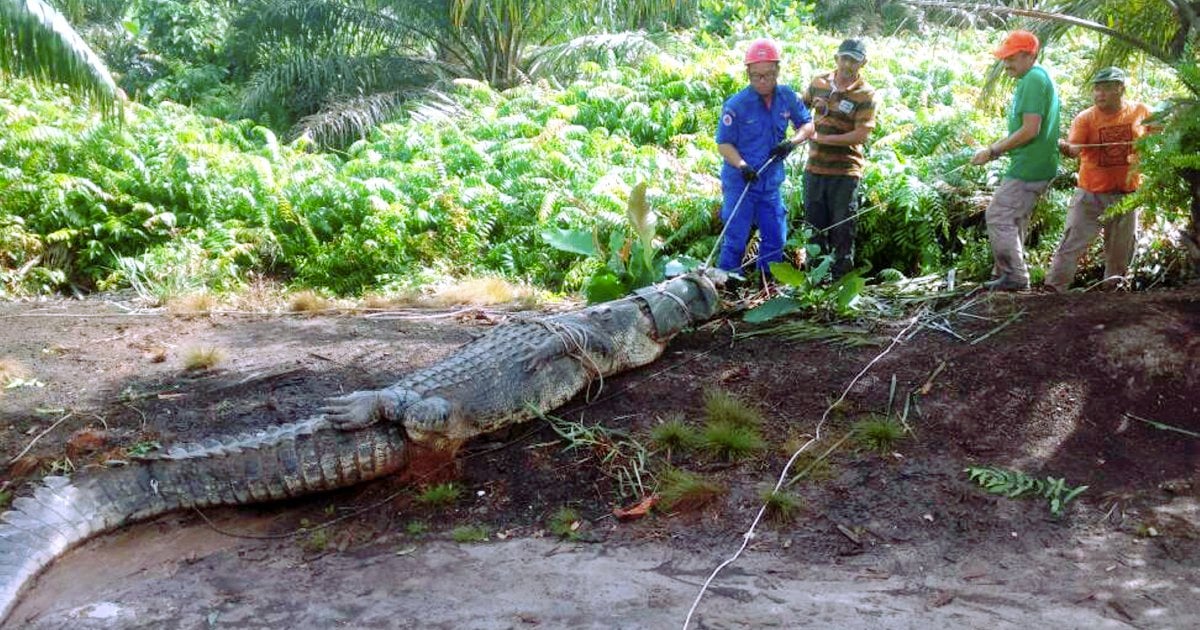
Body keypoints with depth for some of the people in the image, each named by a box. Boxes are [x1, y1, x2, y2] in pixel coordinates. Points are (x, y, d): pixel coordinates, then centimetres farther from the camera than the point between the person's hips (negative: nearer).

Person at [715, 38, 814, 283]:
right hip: (740, 183, -5)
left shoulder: (787, 97, -1)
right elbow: (724, 144, -11)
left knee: (775, 238, 13)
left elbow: (807, 125, 11)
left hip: (772, 182, 5)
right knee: (735, 240, -1)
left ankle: (769, 286, 29)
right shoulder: (736, 105, -14)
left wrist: (792, 142, -10)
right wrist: (741, 166, -27)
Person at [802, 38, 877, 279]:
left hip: (845, 171, -4)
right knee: (815, 225, 12)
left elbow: (862, 134, -17)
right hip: (815, 168, 4)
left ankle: (841, 277, 13)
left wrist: (823, 138, -18)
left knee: (842, 229, 3)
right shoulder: (819, 83, 6)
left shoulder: (865, 95, -8)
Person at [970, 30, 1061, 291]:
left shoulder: (1034, 79, -14)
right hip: (1032, 165, 10)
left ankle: (1015, 276, -5)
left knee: (998, 216, -9)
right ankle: (1009, 276, 21)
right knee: (1013, 221, 14)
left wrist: (993, 150, -14)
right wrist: (994, 148, 13)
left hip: (1029, 168, -10)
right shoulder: (1034, 79, 18)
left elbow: (1031, 130, -21)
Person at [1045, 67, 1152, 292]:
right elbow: (1074, 149, -23)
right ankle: (1053, 288, -7)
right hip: (1091, 194, -2)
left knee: (1121, 249, 12)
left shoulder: (1141, 113, 0)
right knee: (1072, 243, -9)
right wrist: (1065, 147, -46)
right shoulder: (1085, 118, -8)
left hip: (1127, 195, 2)